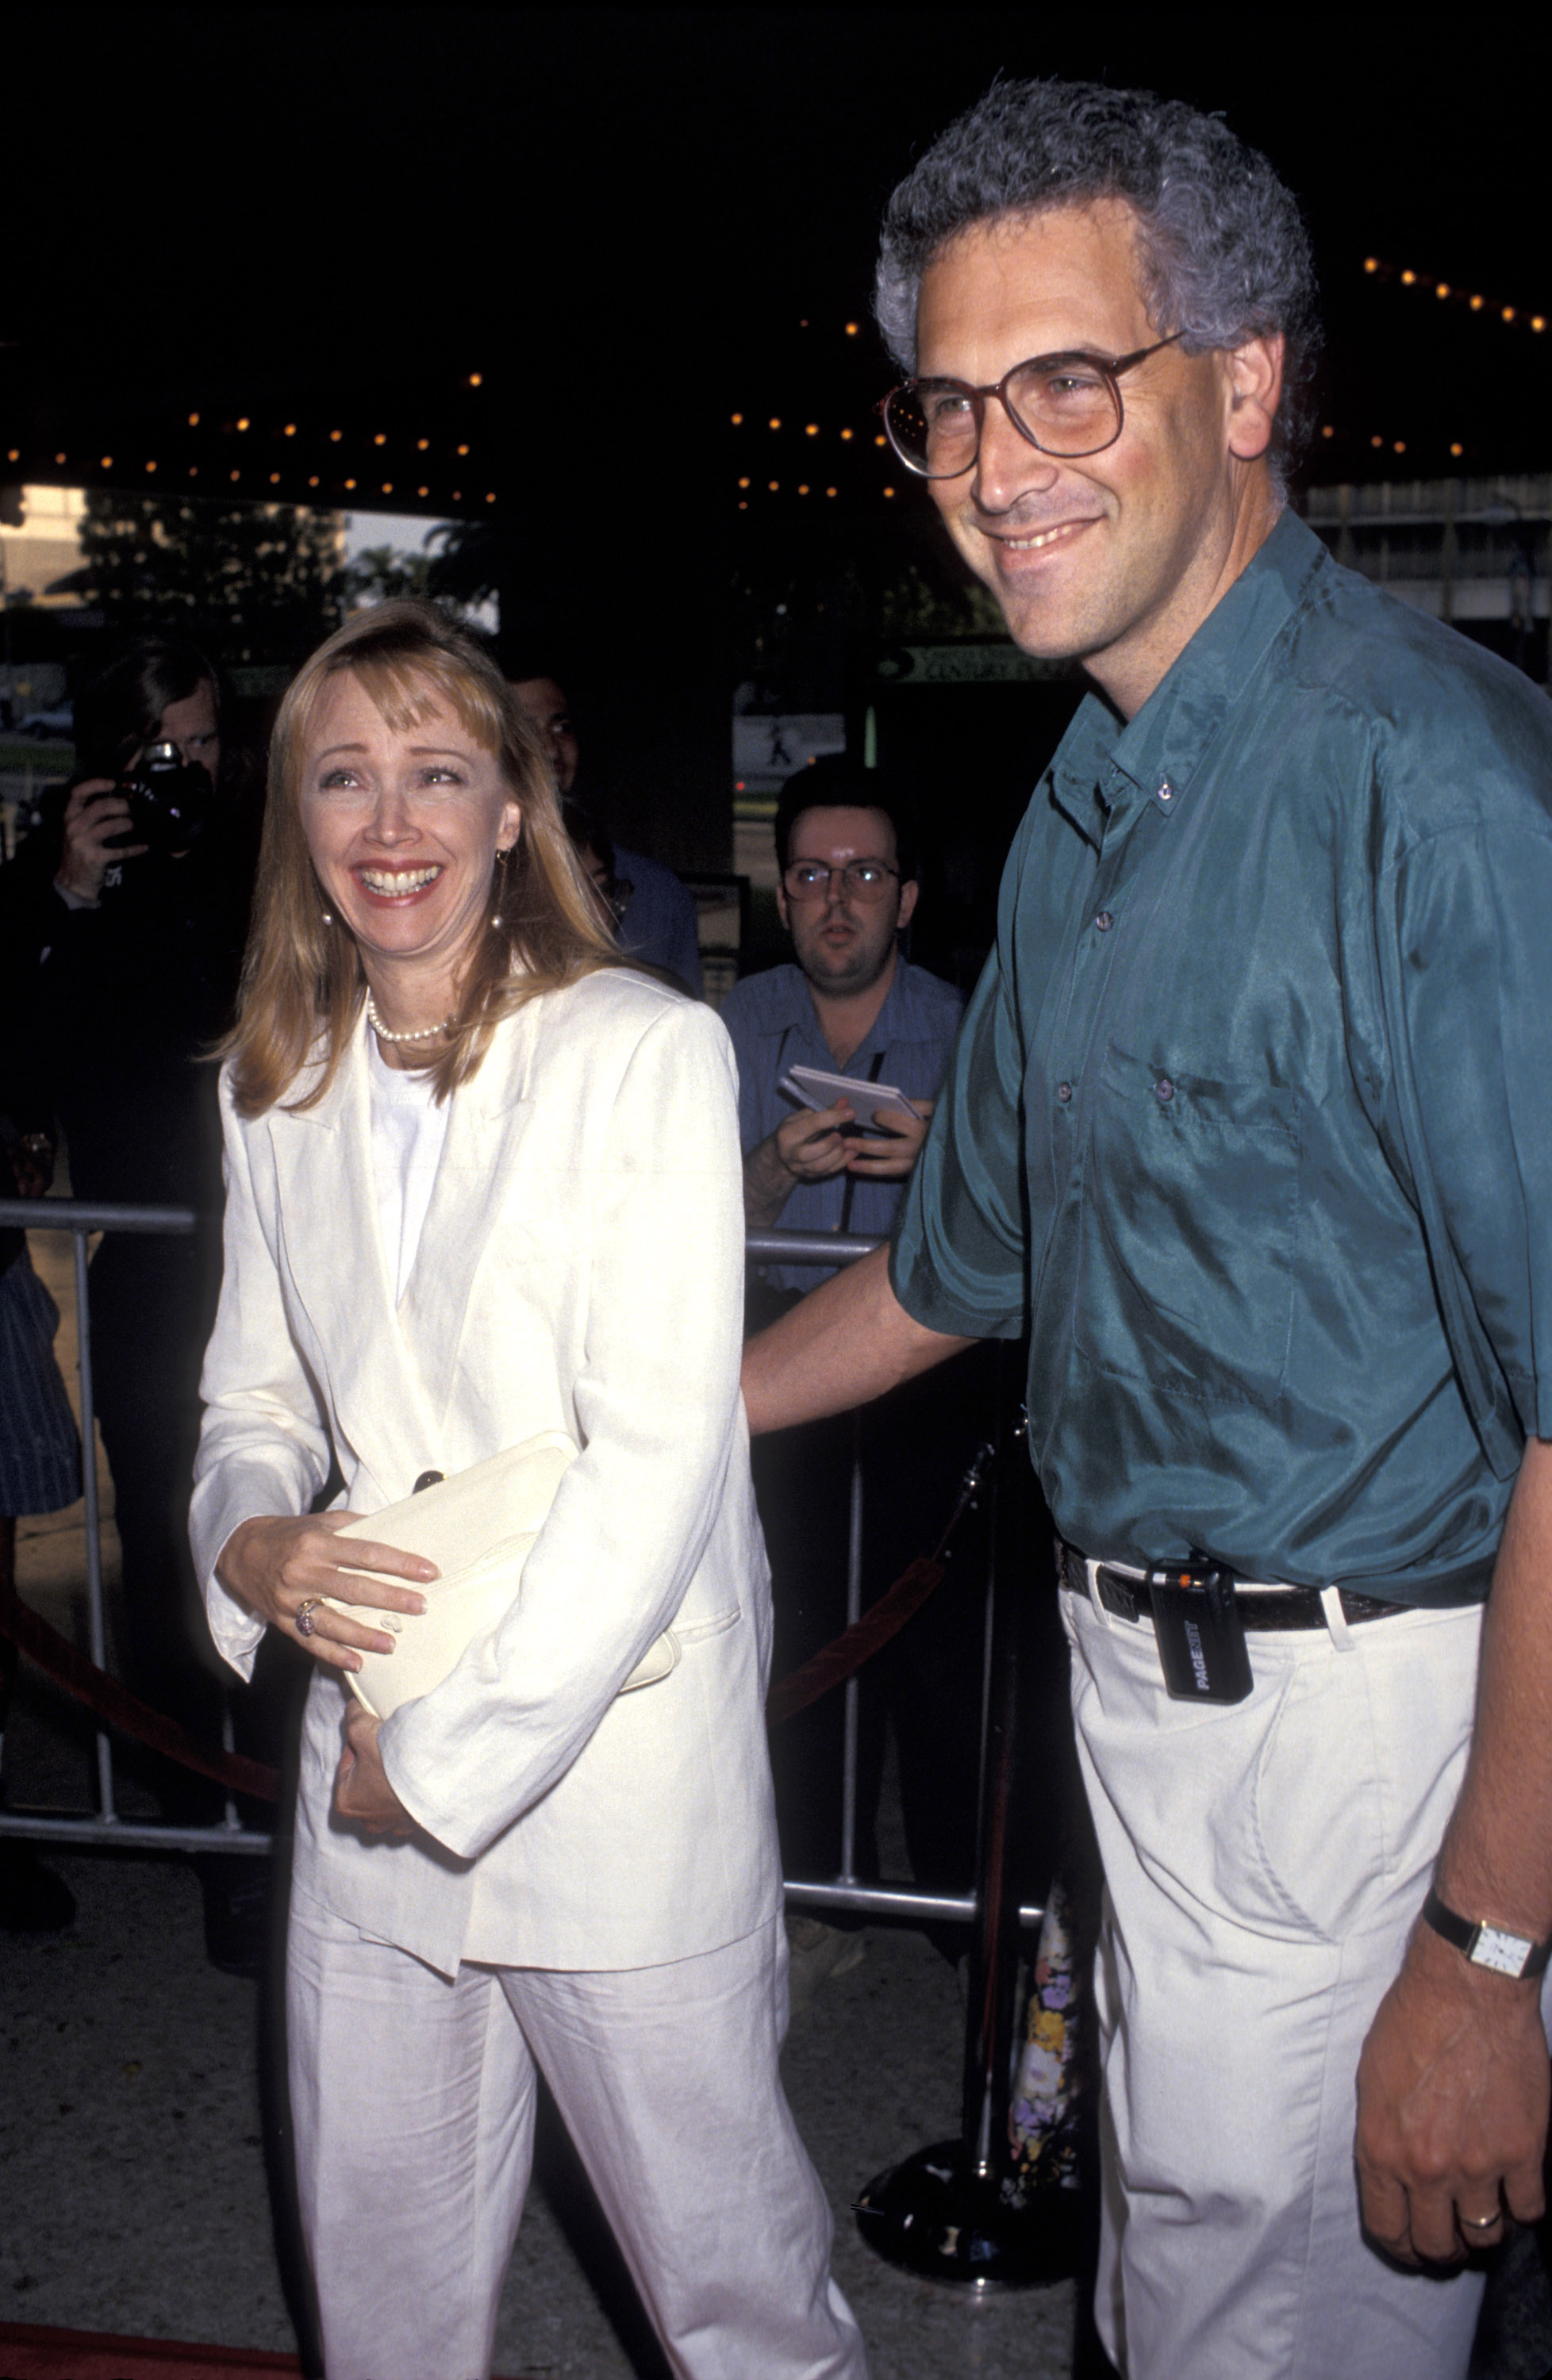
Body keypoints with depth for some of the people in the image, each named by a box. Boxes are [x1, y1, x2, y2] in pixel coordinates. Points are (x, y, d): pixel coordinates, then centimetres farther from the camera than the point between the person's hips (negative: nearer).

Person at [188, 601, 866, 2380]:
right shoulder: (277, 1086, 6)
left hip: (618, 1751, -4)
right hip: (369, 1745, 5)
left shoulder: (645, 1050, -13)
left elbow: (659, 1458, -17)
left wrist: (448, 1753, -15)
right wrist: (255, 1540, -8)